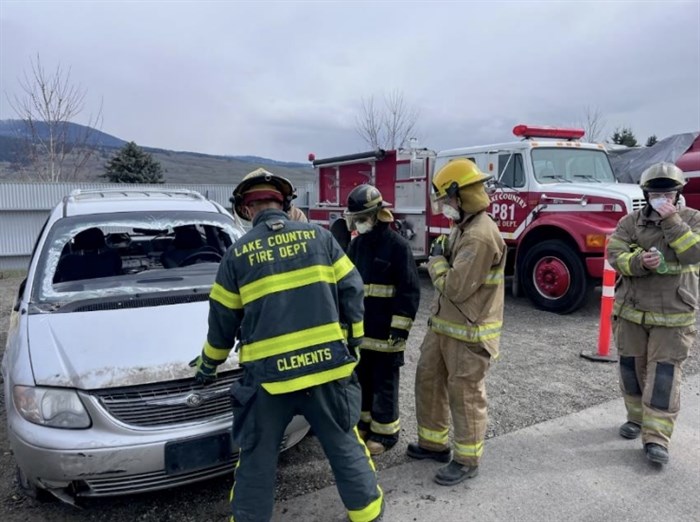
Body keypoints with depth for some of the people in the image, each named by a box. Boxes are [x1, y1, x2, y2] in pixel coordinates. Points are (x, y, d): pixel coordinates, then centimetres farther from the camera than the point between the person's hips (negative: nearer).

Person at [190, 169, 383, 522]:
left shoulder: (238, 253, 1)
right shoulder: (318, 235, 2)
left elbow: (222, 320, 7)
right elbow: (351, 291, 2)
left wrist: (208, 363, 24)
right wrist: (353, 341, 14)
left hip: (268, 374, -1)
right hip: (326, 365, 2)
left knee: (257, 459, 16)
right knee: (344, 446, 20)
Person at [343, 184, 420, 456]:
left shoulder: (397, 245, -12)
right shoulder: (357, 243, 8)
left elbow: (409, 290, -14)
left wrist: (401, 327, -17)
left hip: (385, 331, -6)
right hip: (359, 327, 7)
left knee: (384, 383, 6)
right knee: (361, 378, 18)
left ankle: (385, 432, 20)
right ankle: (364, 421, 35)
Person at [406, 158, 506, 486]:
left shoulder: (481, 236, -24)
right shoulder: (462, 227, 10)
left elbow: (456, 287, -25)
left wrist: (436, 261, -12)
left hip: (469, 333, -10)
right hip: (443, 325, 10)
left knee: (465, 395, 4)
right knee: (428, 380, 18)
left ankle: (467, 460, 22)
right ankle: (434, 442, 36)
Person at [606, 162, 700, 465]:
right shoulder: (630, 221, 2)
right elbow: (615, 255, -8)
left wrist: (672, 221, -22)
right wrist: (640, 262, -26)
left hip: (673, 315, -2)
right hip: (631, 310, 3)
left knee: (664, 375, -4)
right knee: (632, 367, 13)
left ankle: (656, 437, 1)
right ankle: (636, 417, 33)